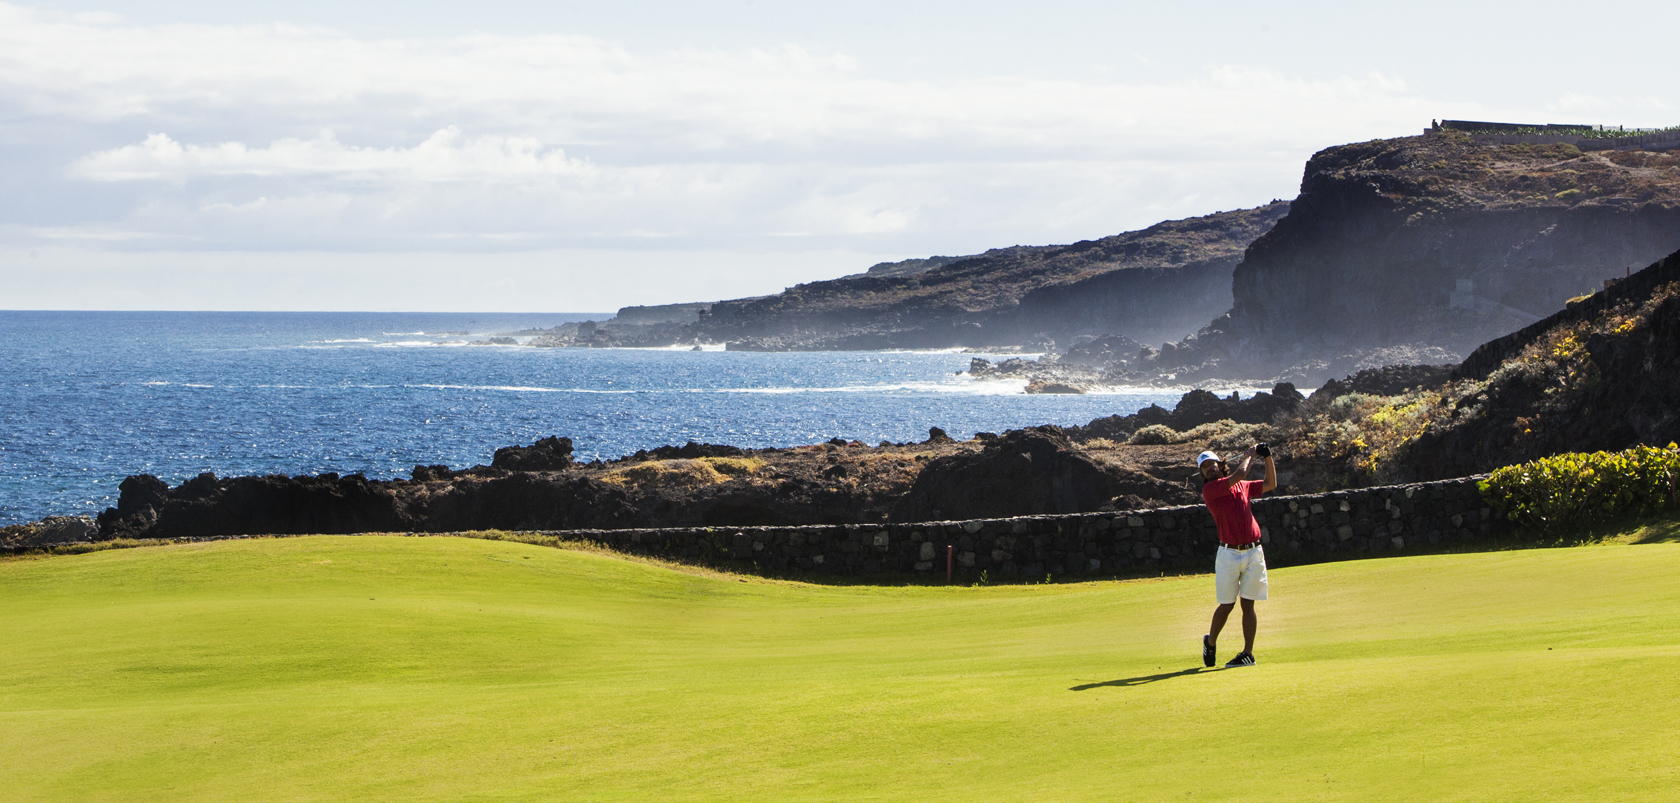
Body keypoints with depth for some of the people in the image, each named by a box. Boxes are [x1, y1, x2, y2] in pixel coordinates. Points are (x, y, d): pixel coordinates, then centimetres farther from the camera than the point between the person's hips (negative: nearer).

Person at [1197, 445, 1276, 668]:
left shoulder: (1242, 485, 15)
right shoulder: (1209, 489, -4)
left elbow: (1270, 484, 24)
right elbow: (1240, 473, -12)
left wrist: (1268, 458, 13)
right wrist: (1249, 456, 5)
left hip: (1254, 552, 3)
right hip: (1229, 555, -3)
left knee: (1247, 605, 2)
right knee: (1227, 605, 1)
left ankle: (1248, 653, 5)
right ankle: (1210, 643, 24)